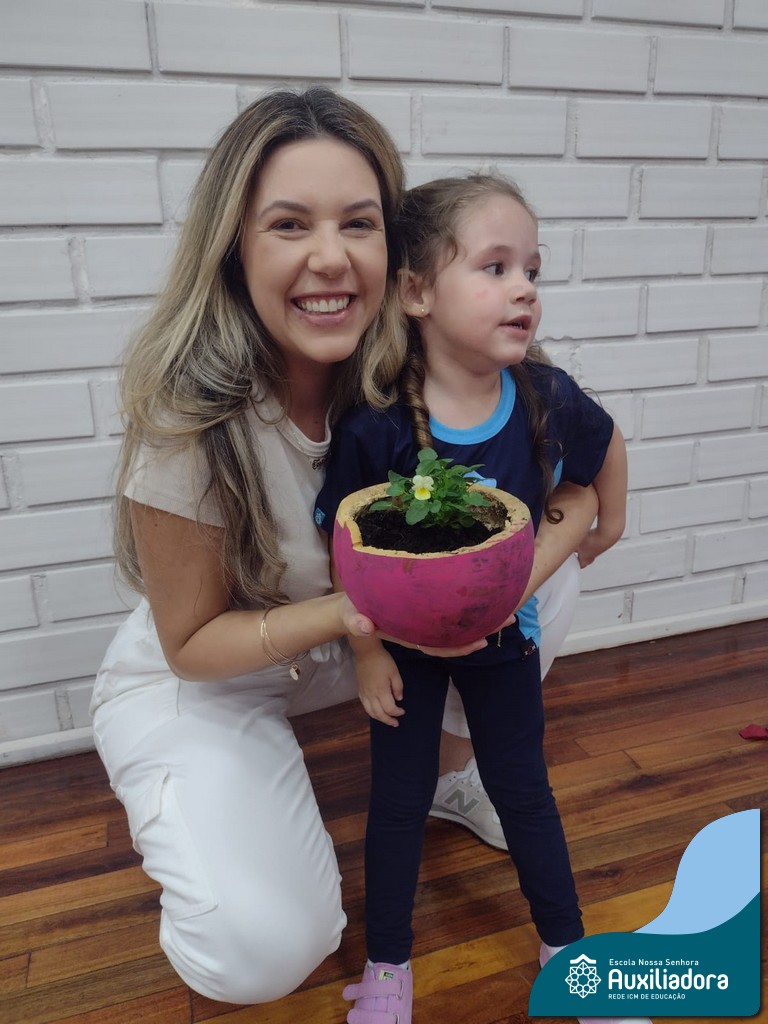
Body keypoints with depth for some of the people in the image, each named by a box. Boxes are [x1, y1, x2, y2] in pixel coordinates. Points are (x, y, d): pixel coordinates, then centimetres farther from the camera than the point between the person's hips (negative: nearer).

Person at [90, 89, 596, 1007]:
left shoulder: (407, 373, -18)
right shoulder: (188, 418, -28)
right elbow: (192, 643, -18)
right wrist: (348, 609, -34)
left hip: (339, 642, 4)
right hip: (195, 680, -4)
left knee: (540, 591, -10)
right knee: (263, 948, -22)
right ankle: (181, 818, 13)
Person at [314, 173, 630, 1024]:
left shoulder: (545, 396, -20)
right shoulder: (375, 424, -28)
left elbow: (606, 442, 3)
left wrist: (608, 521, 16)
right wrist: (367, 652, -11)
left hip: (502, 631, 2)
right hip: (404, 637, -2)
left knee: (523, 791, 18)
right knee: (399, 799, 13)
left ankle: (566, 945, 43)